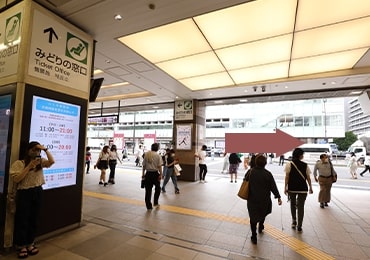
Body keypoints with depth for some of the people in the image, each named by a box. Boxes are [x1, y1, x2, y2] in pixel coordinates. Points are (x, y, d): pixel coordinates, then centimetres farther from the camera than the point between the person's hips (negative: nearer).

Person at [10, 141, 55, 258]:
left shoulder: (41, 161, 4)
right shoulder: (19, 163, -5)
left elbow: (52, 162, -15)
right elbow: (16, 179, -14)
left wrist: (45, 149, -20)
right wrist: (29, 166, -19)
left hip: (37, 192, 3)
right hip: (24, 193, -3)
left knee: (34, 219, 13)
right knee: (22, 219, 7)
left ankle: (30, 243, 29)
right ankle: (22, 246, 23)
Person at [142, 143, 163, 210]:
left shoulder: (146, 155, 3)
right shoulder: (158, 155, -7)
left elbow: (144, 165, 6)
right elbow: (159, 166, -12)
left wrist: (143, 174, 14)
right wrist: (160, 175, -9)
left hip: (148, 173, 3)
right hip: (155, 173, -3)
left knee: (148, 190, 9)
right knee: (157, 188, 20)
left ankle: (149, 206, 15)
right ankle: (155, 203, 24)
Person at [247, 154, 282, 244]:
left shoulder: (250, 172, -10)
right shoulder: (268, 174, -15)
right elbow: (273, 187, -9)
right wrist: (278, 197, 2)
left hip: (252, 199, 0)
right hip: (264, 200, 0)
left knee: (253, 217, 9)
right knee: (263, 213, 29)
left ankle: (254, 237, 13)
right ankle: (260, 227, 47)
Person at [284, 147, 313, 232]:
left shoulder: (289, 165, -7)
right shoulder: (305, 165, -3)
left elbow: (287, 177, -7)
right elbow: (308, 178, 1)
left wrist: (285, 187, -1)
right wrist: (310, 187, 13)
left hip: (292, 188, 0)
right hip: (302, 189, 0)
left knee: (292, 204, 20)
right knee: (301, 206, 7)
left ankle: (294, 221, 27)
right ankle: (299, 226, 10)